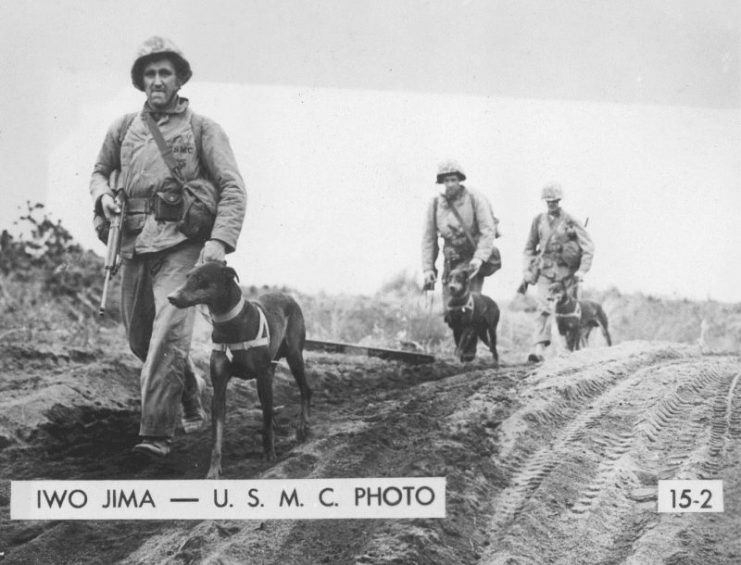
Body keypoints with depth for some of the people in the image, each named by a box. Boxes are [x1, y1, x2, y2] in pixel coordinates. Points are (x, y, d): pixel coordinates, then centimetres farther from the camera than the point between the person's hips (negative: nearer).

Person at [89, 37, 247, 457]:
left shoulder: (202, 129, 1)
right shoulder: (124, 128, 13)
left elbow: (233, 189, -5)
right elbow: (99, 170, 26)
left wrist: (220, 240, -20)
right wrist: (103, 194, 1)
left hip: (181, 245, -5)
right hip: (134, 247, 5)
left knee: (169, 335, -18)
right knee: (140, 339, 13)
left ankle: (158, 433, -16)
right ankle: (192, 398, 36)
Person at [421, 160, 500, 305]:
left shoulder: (475, 198, -12)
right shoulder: (435, 204, -2)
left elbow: (488, 231, -15)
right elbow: (429, 238, 3)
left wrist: (479, 258, -28)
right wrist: (428, 268, -3)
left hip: (473, 258, -3)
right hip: (451, 260, 3)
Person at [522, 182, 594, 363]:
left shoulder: (570, 221, -3)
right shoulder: (538, 220, 7)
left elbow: (588, 247, -4)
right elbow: (530, 248, 17)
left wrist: (582, 270, -13)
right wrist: (527, 270, 8)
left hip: (567, 271, -2)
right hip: (545, 270, 2)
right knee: (543, 309, -13)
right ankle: (539, 348, -22)